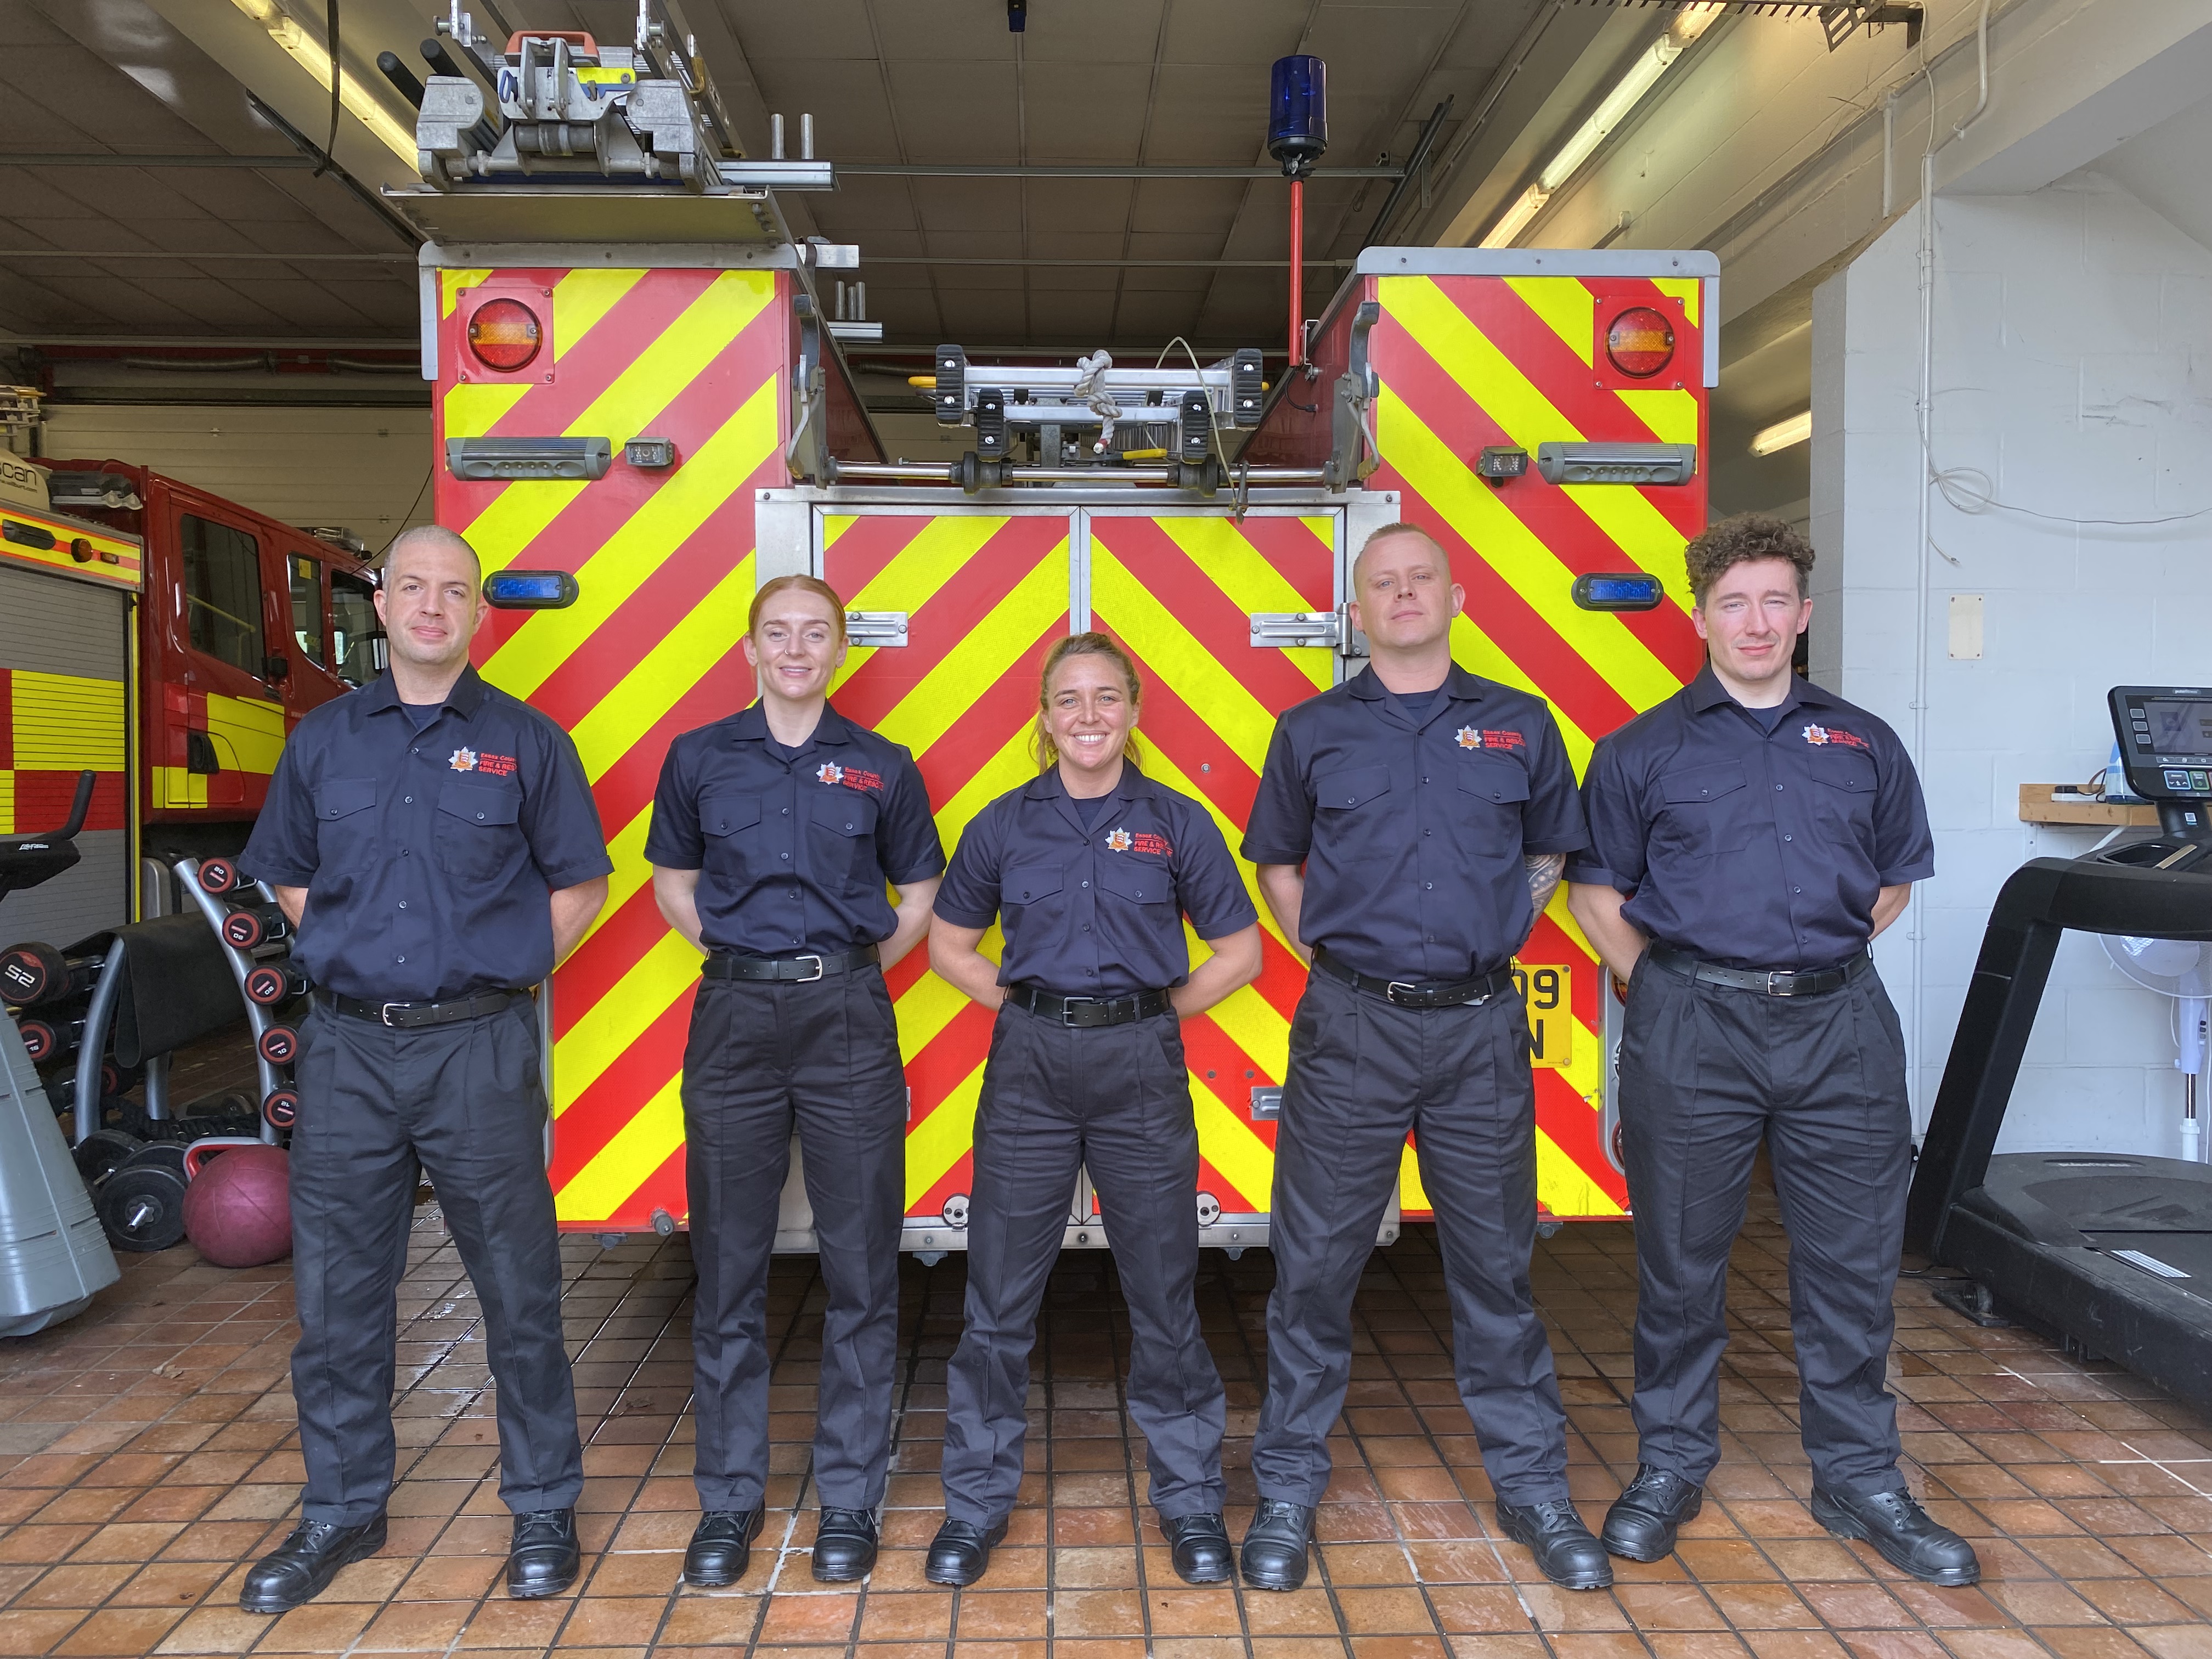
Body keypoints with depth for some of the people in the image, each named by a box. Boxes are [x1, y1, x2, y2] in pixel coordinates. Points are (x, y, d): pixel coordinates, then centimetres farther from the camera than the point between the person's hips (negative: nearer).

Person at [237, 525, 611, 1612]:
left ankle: (543, 1510, 21)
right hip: (347, 1046, 3)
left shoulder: (526, 742, 1)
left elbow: (580, 883, 6)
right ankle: (341, 1511, 28)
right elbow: (287, 874, 19)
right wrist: (350, 956, 8)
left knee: (517, 1288, 5)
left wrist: (503, 968, 0)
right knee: (338, 1289, 11)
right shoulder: (324, 739, 9)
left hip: (479, 1046, -3)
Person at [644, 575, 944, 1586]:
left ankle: (849, 1499, 18)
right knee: (729, 1266, 7)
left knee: (860, 1265, 3)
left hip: (848, 1021, 0)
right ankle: (729, 1500, 22)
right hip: (733, 1020, 1)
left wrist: (856, 966, 5)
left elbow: (920, 894, 14)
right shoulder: (700, 759, 6)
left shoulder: (882, 768, 4)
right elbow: (674, 884, 17)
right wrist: (740, 952, 6)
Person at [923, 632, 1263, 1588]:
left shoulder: (1177, 824, 2)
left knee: (1164, 1291, 7)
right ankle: (975, 1505, 23)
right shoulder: (1004, 824, 4)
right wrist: (1022, 1003, 1)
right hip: (1029, 1068, 1)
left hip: (1142, 1069, -1)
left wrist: (1156, 1011, -1)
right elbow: (949, 945, 14)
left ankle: (1190, 1504, 25)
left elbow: (1239, 952, 7)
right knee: (1000, 1295, 6)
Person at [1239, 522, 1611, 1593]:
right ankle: (1288, 1490, 19)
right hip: (1351, 1027, -1)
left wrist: (1497, 935, 7)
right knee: (1316, 1262, 4)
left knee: (1496, 1262, 11)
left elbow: (1548, 852, 20)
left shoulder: (1519, 726, 7)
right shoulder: (1312, 732, 5)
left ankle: (1530, 1486, 27)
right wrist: (1329, 954, 5)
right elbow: (1278, 862, 16)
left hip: (1481, 1029, 1)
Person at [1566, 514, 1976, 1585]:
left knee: (1854, 1259, 9)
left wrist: (1818, 956, 9)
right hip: (1692, 1026, -2)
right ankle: (1670, 1466, 23)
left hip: (1840, 1024, 3)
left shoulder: (1863, 744, 11)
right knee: (1682, 1258, 7)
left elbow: (1896, 877, 20)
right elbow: (1596, 892, 7)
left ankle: (1857, 1478, 25)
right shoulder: (1645, 750, 4)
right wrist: (1666, 986, -1)